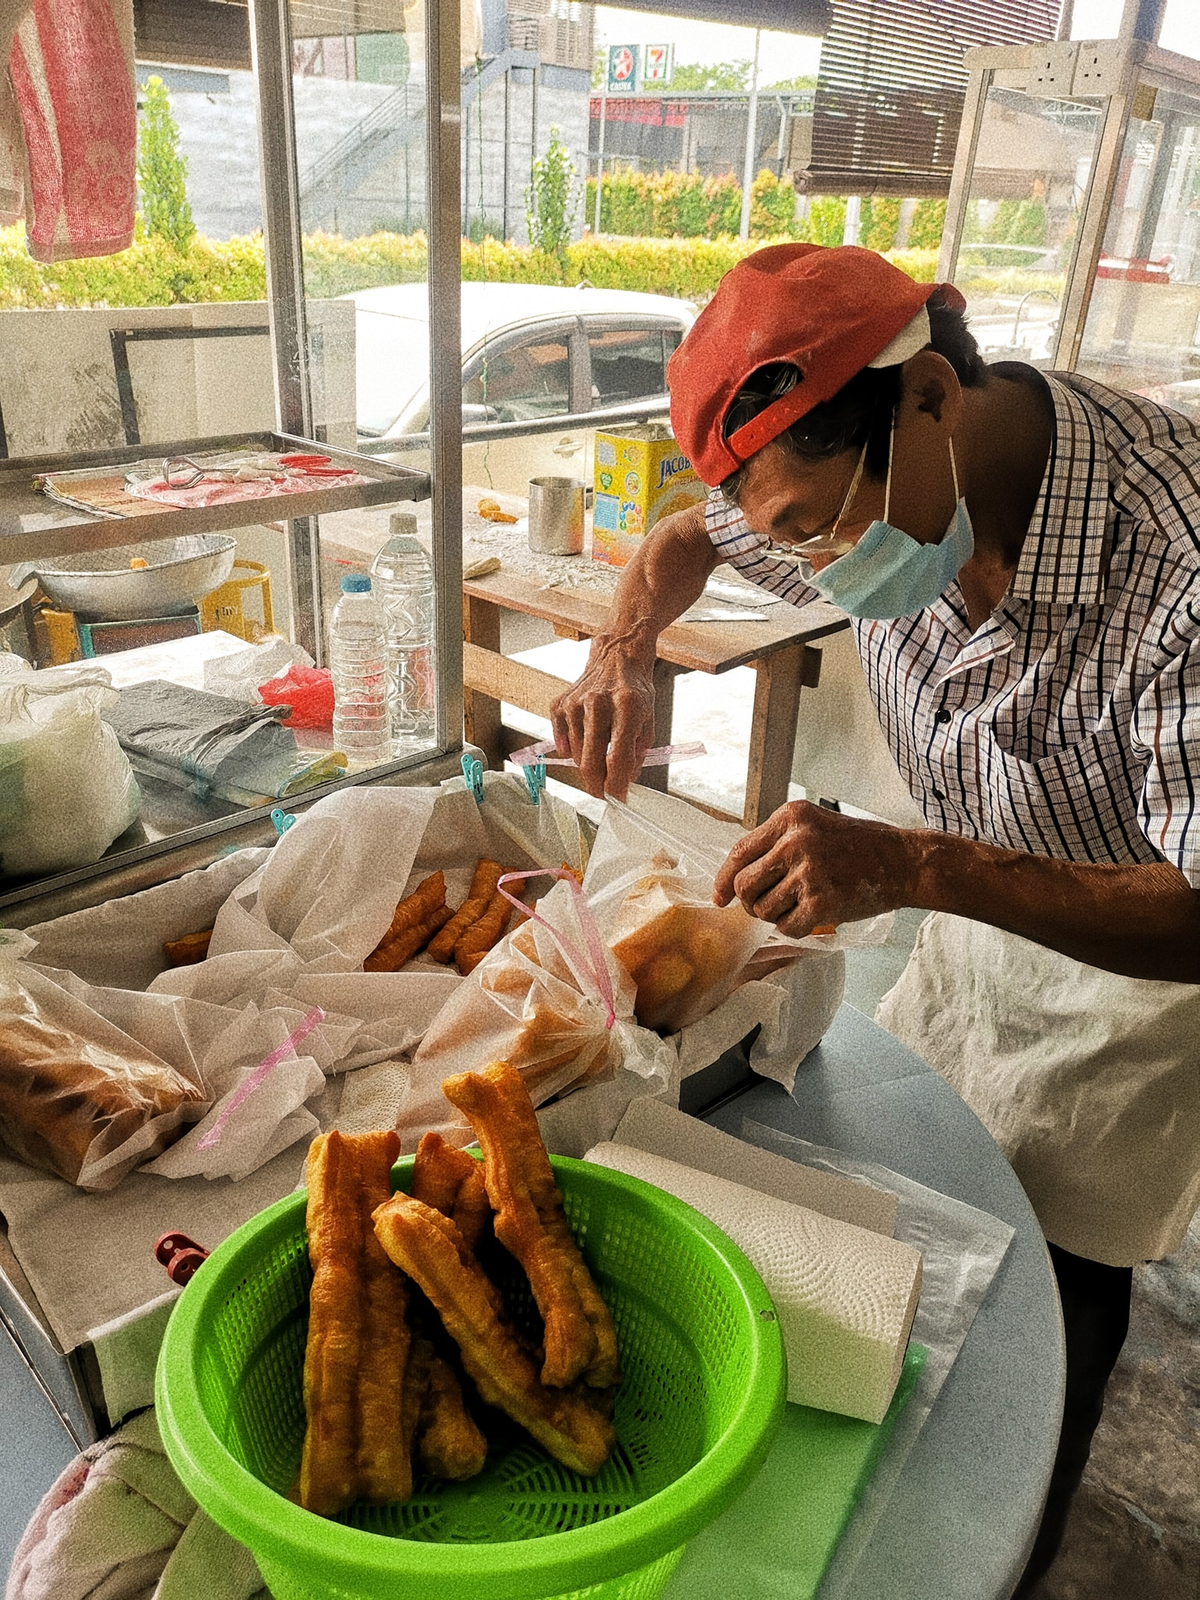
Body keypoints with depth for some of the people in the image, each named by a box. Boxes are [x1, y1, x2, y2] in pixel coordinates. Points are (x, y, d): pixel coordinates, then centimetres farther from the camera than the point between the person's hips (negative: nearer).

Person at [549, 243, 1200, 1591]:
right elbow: (686, 537, 3)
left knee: (1053, 1296, 9)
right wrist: (622, 652, -18)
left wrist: (916, 866, -48)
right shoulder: (869, 477, -16)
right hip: (976, 909, 6)